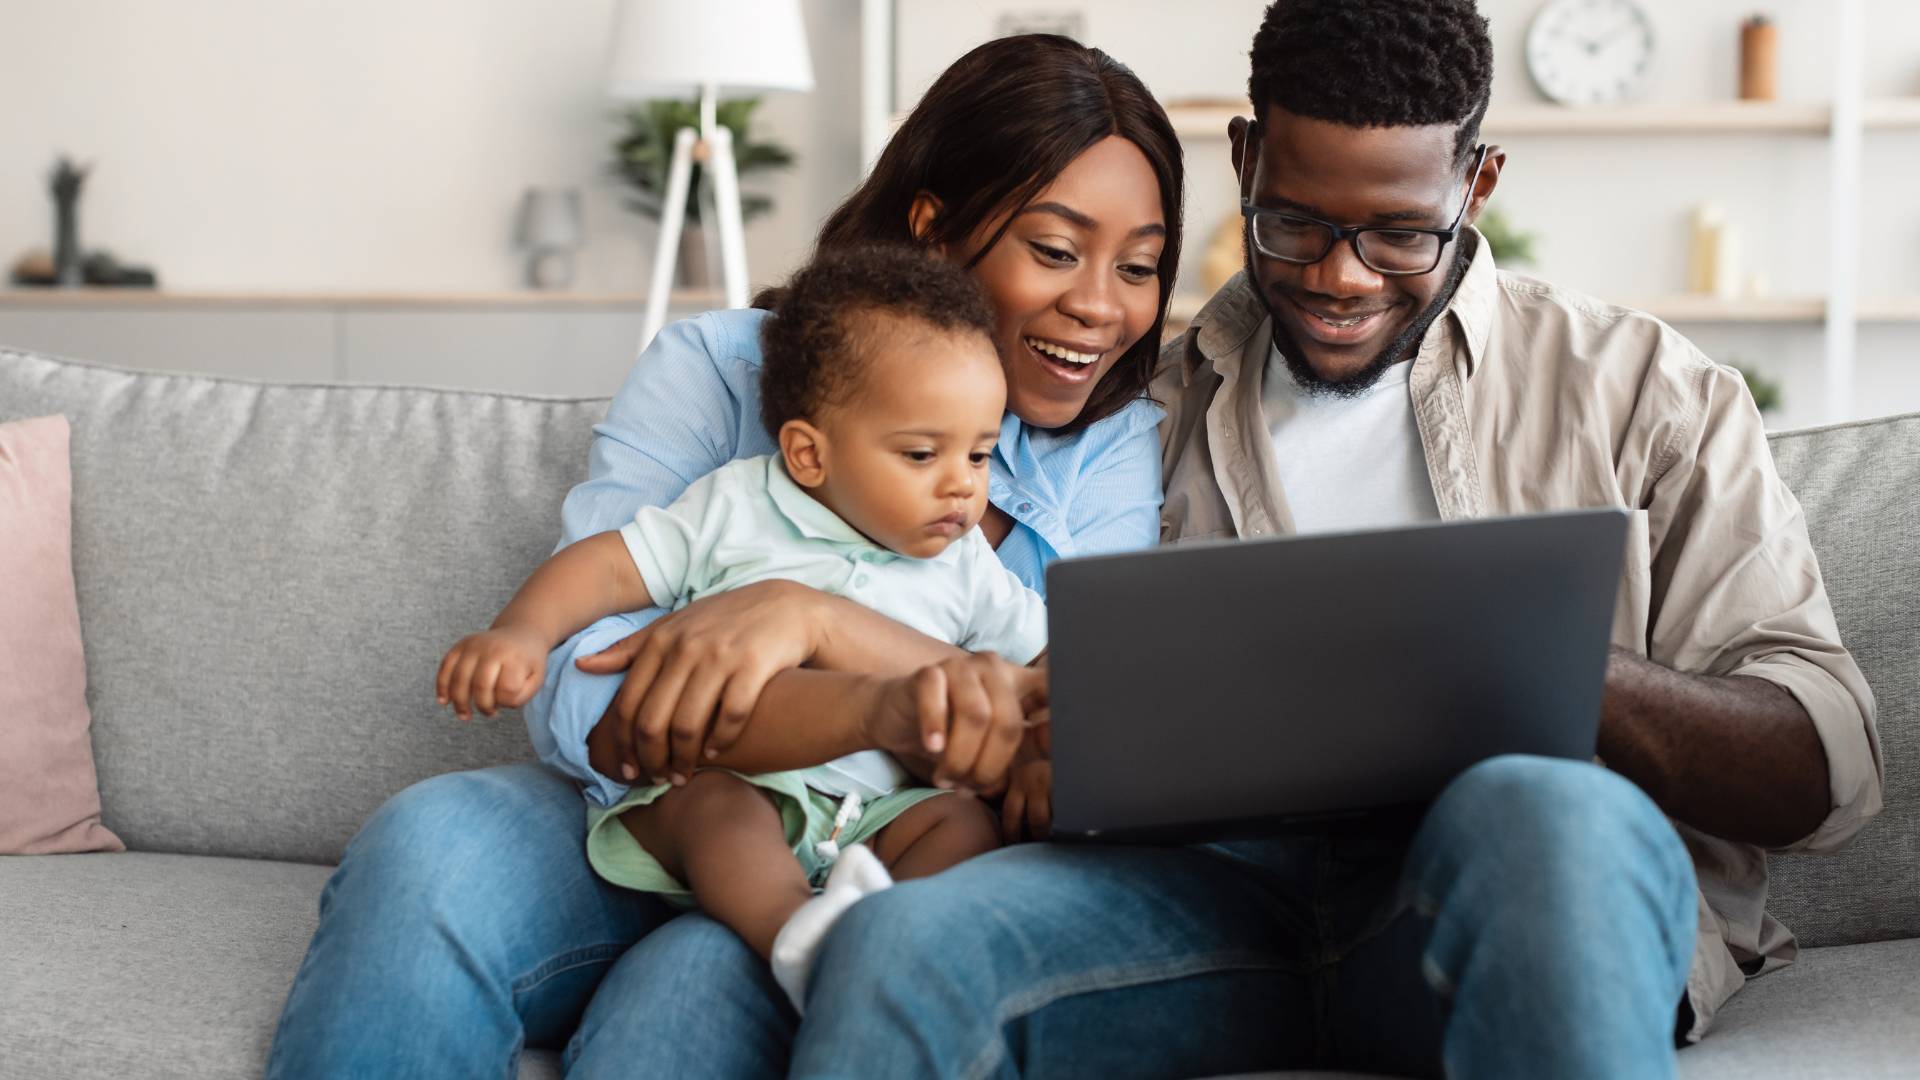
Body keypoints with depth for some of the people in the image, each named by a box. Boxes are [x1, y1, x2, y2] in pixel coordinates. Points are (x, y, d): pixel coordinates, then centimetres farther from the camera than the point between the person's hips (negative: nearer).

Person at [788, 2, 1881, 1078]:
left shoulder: (1641, 389, 11)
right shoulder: (1161, 404, 20)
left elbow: (1828, 768, 2)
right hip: (1219, 875, 2)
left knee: (1539, 814, -38)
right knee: (897, 945, -28)